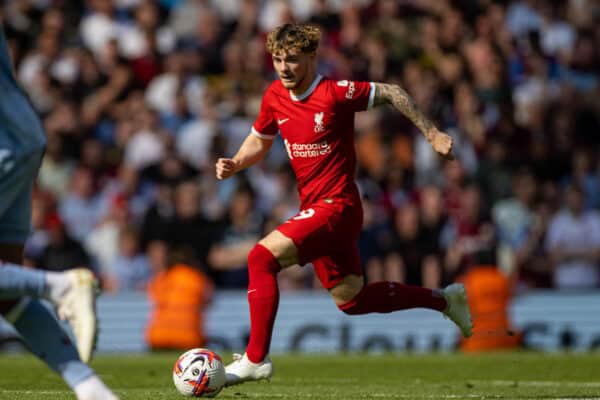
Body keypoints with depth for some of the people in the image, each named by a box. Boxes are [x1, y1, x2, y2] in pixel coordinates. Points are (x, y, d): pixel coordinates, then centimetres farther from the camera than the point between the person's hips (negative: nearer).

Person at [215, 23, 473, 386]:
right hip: (314, 208, 8)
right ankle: (444, 300, 35)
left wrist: (432, 133, -6)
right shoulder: (275, 97, 4)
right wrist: (234, 164, 0)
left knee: (261, 258, -22)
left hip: (336, 206, -8)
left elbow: (391, 93, -7)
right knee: (351, 299, 18)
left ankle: (256, 360, -17)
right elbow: (259, 141, 19)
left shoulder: (335, 93, -17)